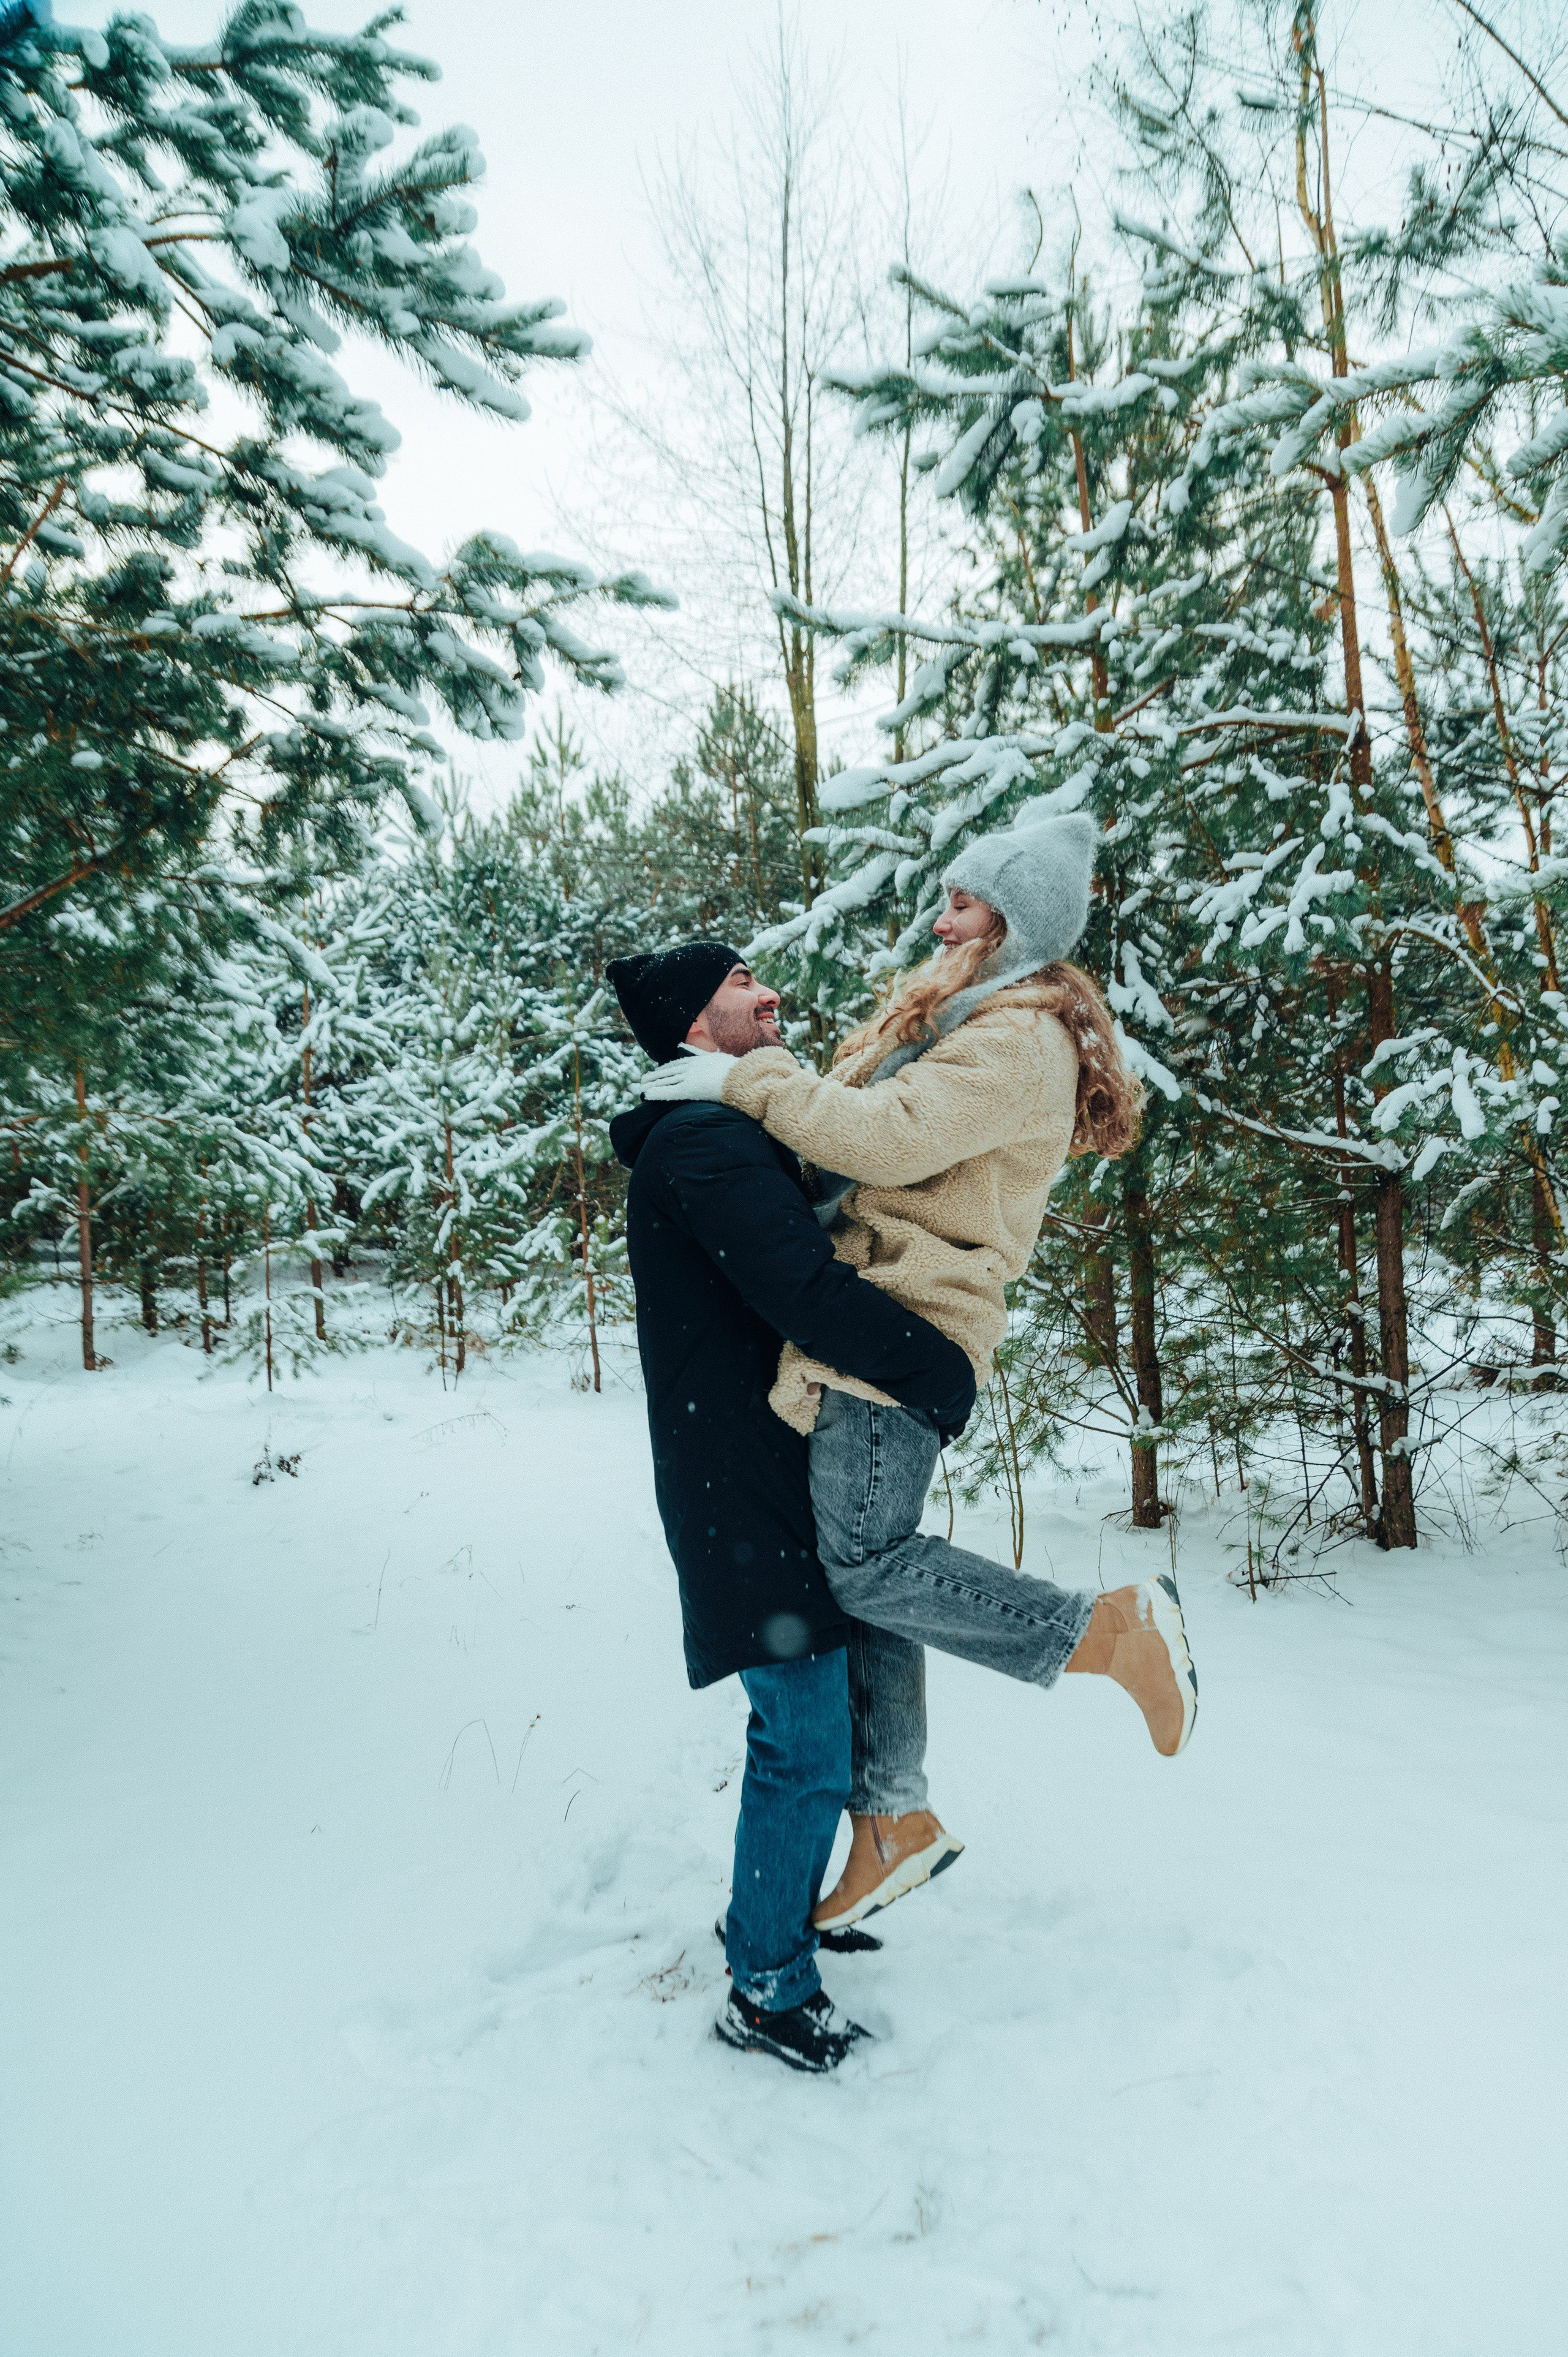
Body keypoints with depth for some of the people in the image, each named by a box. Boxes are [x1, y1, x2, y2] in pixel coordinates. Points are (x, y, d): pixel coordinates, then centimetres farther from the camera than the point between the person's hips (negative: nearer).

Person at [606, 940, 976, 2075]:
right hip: (750, 1492, -11)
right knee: (807, 1745, -1)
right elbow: (809, 1291, -28)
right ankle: (769, 1989, 16)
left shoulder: (745, 1137, 17)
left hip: (783, 1480, 11)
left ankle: (779, 1910, 40)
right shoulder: (704, 1142, -18)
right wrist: (950, 1374, -19)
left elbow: (809, 1264, 22)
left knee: (810, 1723, 22)